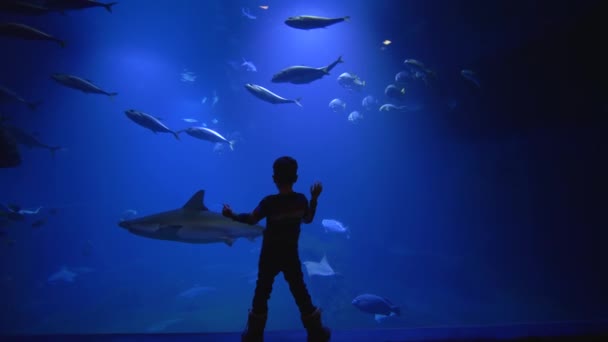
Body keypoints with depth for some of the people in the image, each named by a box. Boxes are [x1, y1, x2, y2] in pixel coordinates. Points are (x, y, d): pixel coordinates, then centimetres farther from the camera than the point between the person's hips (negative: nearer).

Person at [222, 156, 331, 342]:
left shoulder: (269, 202, -21)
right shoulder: (301, 199, -9)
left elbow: (251, 220, -12)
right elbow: (308, 219, 9)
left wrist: (231, 215, 1)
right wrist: (315, 198, 18)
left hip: (270, 256, -2)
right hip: (291, 255, 3)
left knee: (262, 292, 13)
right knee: (300, 291, 14)